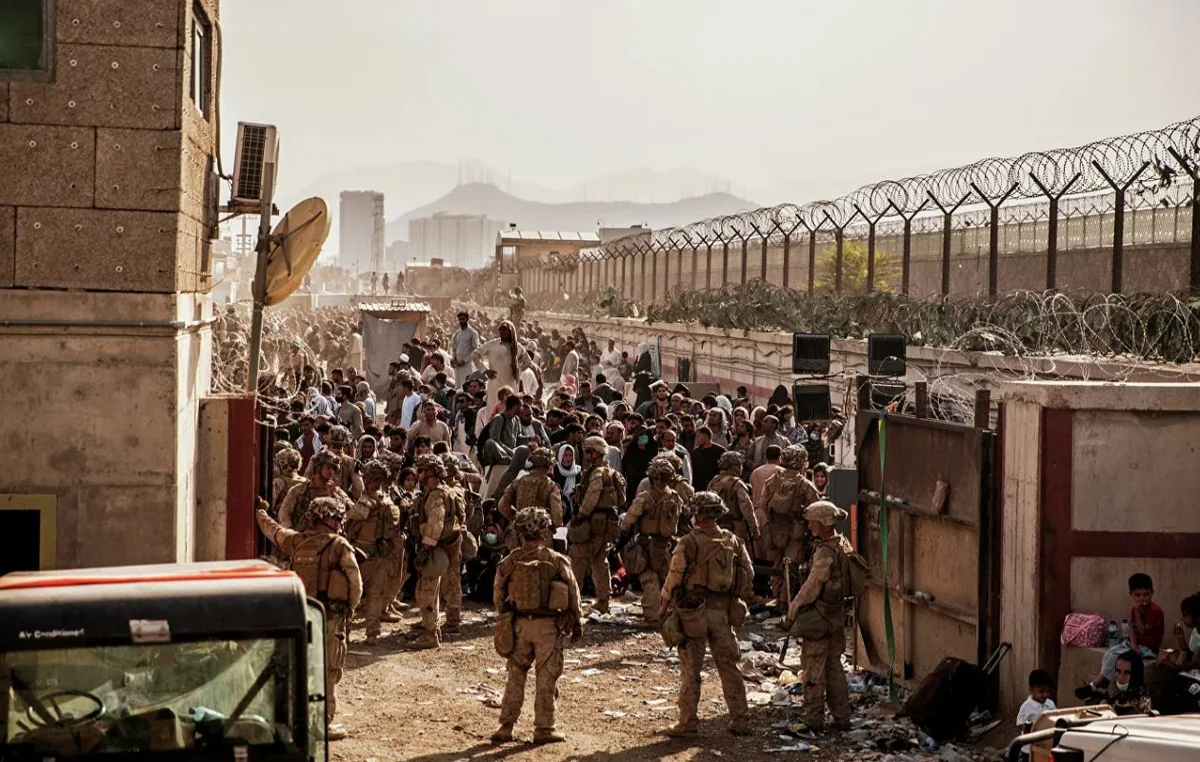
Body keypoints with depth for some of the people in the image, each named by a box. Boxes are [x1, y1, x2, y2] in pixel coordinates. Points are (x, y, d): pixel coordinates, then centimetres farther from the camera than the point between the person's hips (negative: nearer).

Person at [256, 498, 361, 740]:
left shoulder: (297, 541, 7)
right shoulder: (340, 546, -8)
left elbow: (272, 530, 26)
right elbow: (355, 583, -8)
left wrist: (261, 515, 47)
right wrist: (350, 609, 8)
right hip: (329, 616, -5)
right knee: (328, 672, 1)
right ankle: (323, 723, 2)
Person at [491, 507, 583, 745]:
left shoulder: (509, 562, -2)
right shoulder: (557, 561, -9)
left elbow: (498, 595, 7)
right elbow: (573, 594, -2)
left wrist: (505, 619, 22)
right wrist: (577, 622, 11)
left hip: (519, 624, 3)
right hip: (548, 626, -2)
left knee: (515, 676, 12)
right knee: (546, 679, 6)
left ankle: (506, 726, 13)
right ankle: (543, 729, 10)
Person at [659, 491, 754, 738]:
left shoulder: (689, 543, -12)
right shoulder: (733, 542, 3)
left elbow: (674, 578, -11)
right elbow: (748, 576, 7)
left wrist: (663, 608, 1)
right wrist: (737, 601, 19)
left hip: (694, 611, -4)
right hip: (724, 611, 4)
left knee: (690, 670, 3)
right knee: (729, 666, 12)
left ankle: (688, 724, 5)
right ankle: (740, 722, 15)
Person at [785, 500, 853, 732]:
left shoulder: (825, 552, -22)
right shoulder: (844, 545, 6)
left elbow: (812, 587, -20)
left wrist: (792, 610, -10)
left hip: (819, 618, -9)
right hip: (837, 616, 9)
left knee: (813, 669, 2)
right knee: (834, 666, 16)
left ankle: (814, 719, 8)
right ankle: (841, 717, 20)